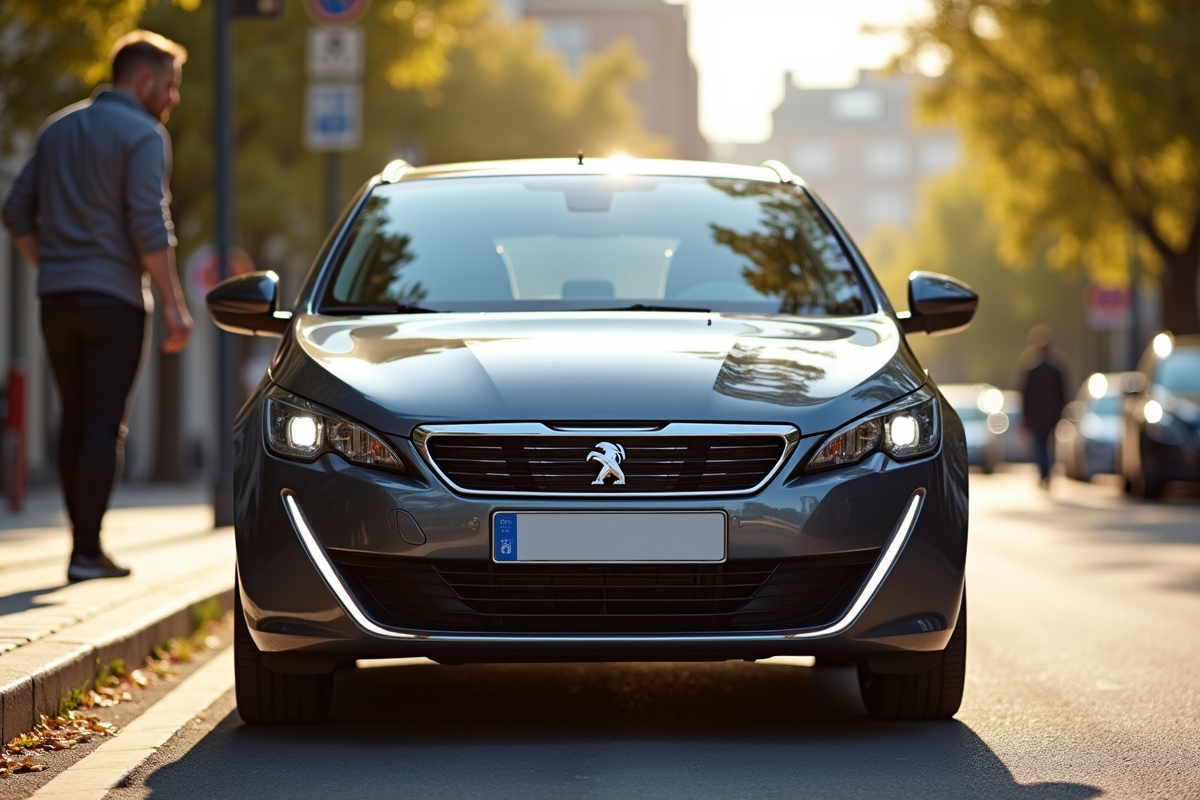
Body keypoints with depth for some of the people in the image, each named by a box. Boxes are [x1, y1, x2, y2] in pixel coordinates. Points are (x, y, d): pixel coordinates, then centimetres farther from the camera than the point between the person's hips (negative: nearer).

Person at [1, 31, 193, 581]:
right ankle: (87, 552, -9)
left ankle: (84, 543, 16)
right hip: (114, 298, -6)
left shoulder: (58, 128, 15)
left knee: (76, 423, 13)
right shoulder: (143, 134, -7)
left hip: (57, 299, 7)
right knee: (105, 426, -5)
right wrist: (173, 303, -13)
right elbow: (149, 226, -16)